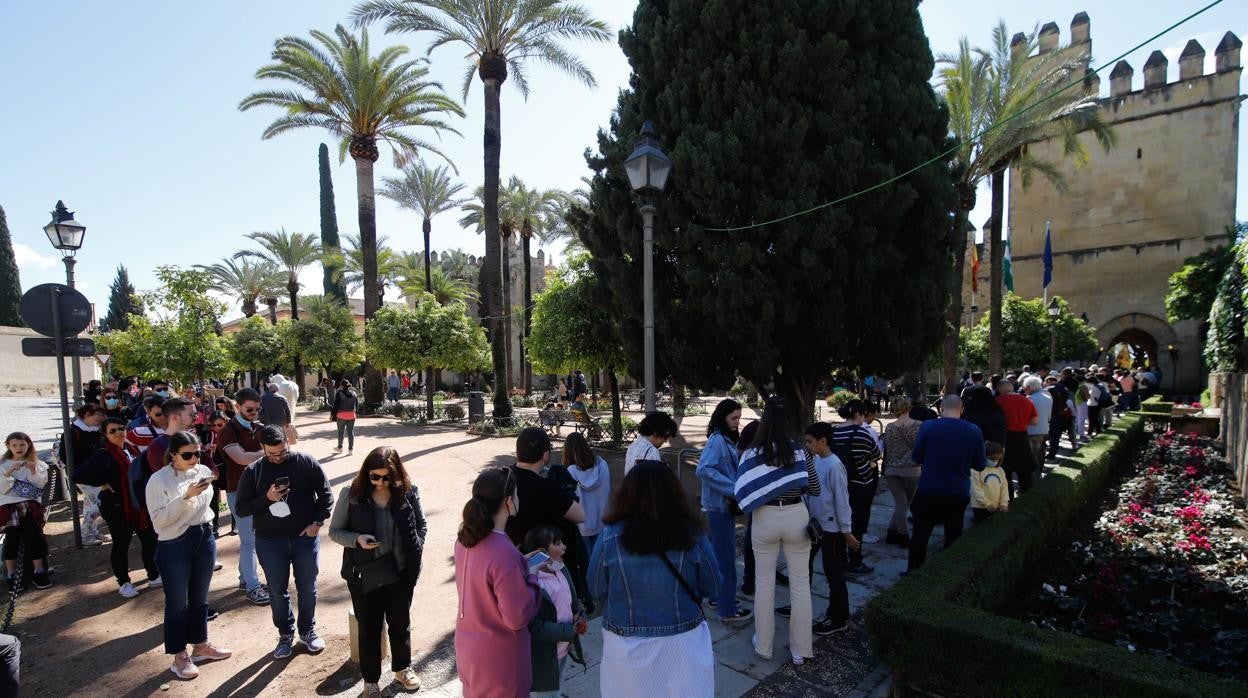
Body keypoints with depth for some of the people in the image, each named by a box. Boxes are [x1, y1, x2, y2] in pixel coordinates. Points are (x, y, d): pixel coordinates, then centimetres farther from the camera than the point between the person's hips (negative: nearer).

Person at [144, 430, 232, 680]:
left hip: (205, 539, 5)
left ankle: (200, 645, 33)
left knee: (199, 597, 17)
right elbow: (158, 520, -20)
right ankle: (179, 656, 23)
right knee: (177, 601, 8)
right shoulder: (158, 480, -15)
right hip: (174, 545, -5)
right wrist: (186, 496, -28)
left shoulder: (203, 471, -1)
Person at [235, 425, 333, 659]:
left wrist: (318, 522, -9)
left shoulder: (307, 463, -6)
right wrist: (267, 498, -18)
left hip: (305, 537, -1)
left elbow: (325, 494, -1)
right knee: (277, 592, 12)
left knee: (307, 589, 11)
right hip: (270, 542, 1)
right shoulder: (252, 472, -3)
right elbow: (242, 508, -1)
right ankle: (285, 634, 32)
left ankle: (308, 630, 32)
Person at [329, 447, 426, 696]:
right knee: (369, 629, 15)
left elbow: (422, 525, 4)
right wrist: (357, 539, -21)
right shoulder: (351, 495, -13)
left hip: (400, 573, 1)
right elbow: (335, 531, -3)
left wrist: (415, 552, -7)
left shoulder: (409, 493, -10)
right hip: (364, 576, -1)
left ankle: (402, 668, 45)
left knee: (401, 624, 20)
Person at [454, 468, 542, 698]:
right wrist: (532, 577, -13)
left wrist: (521, 565, 5)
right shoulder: (504, 554, -34)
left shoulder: (465, 537, -8)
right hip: (498, 657, -7)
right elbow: (518, 617, -26)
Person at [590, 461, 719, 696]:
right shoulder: (692, 536, -16)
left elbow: (596, 591, -4)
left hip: (627, 647, 0)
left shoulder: (611, 537, -18)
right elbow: (712, 588, -3)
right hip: (683, 642, 1)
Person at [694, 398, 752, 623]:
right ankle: (727, 610, 10)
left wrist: (735, 490, 0)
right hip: (719, 505, -9)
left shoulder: (727, 440, 10)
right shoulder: (717, 440, -18)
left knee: (721, 553, 20)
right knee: (726, 557, 0)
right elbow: (704, 470, -28)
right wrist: (733, 489, -25)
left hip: (726, 504, 9)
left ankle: (720, 597, 34)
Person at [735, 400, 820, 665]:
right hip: (796, 517, 1)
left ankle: (763, 646, 26)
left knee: (764, 583, 14)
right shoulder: (800, 451, -8)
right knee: (800, 583, 13)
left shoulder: (751, 453, -11)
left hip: (765, 519, 0)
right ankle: (800, 650, 23)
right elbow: (814, 489, -1)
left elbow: (743, 492, -9)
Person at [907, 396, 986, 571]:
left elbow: (916, 458, -5)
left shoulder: (928, 427, -12)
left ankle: (913, 573, 21)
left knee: (920, 535, 13)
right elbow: (980, 465, 1)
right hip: (958, 494, 2)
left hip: (928, 492, -1)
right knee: (953, 537, 17)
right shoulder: (974, 431, -6)